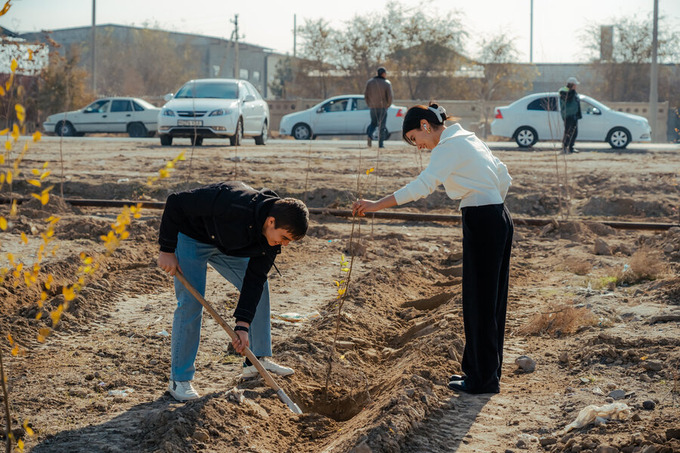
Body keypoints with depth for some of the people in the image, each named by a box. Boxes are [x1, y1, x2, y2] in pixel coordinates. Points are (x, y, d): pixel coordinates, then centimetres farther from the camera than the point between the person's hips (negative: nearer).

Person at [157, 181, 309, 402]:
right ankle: (179, 379, -6)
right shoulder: (234, 206, -41)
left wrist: (243, 324, -21)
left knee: (260, 286, 6)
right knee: (191, 302, -16)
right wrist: (167, 250, -27)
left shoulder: (274, 235, -18)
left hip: (226, 244, 7)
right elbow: (176, 203, -33)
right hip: (191, 237, -7)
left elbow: (254, 278, -14)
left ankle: (256, 361, 18)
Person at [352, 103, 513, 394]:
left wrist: (377, 205, -28)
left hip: (482, 226, -10)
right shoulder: (467, 140, 17)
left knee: (480, 304, -3)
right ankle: (480, 370, 23)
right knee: (489, 301, 15)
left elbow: (421, 186, -26)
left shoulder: (450, 146, -13)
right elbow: (504, 179, 21)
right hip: (498, 220, 10)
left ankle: (484, 379, 4)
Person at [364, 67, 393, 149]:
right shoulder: (387, 83, -8)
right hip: (383, 107, -3)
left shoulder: (369, 82, 2)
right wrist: (388, 105, 7)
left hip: (372, 107, 3)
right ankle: (381, 144, 4)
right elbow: (389, 96, -10)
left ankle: (370, 135, -8)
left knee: (373, 123, 20)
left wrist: (369, 104, 13)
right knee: (382, 125, 6)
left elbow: (366, 94, 2)